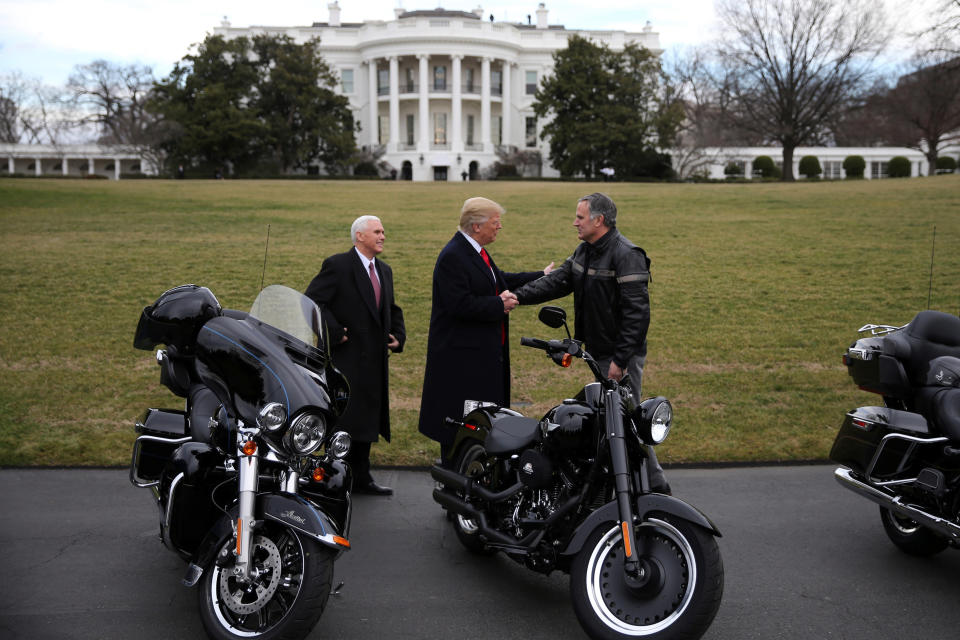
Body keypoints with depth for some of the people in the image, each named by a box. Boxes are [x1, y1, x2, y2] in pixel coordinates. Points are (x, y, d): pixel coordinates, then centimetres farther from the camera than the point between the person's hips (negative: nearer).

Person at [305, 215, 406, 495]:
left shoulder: (384, 270, 16)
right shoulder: (338, 266, -9)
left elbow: (392, 309, 26)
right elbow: (312, 301, -15)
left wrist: (398, 335, 10)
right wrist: (335, 332, -17)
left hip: (373, 360, 8)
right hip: (346, 359, -8)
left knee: (367, 419, 14)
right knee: (345, 421, -5)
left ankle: (361, 477, 26)